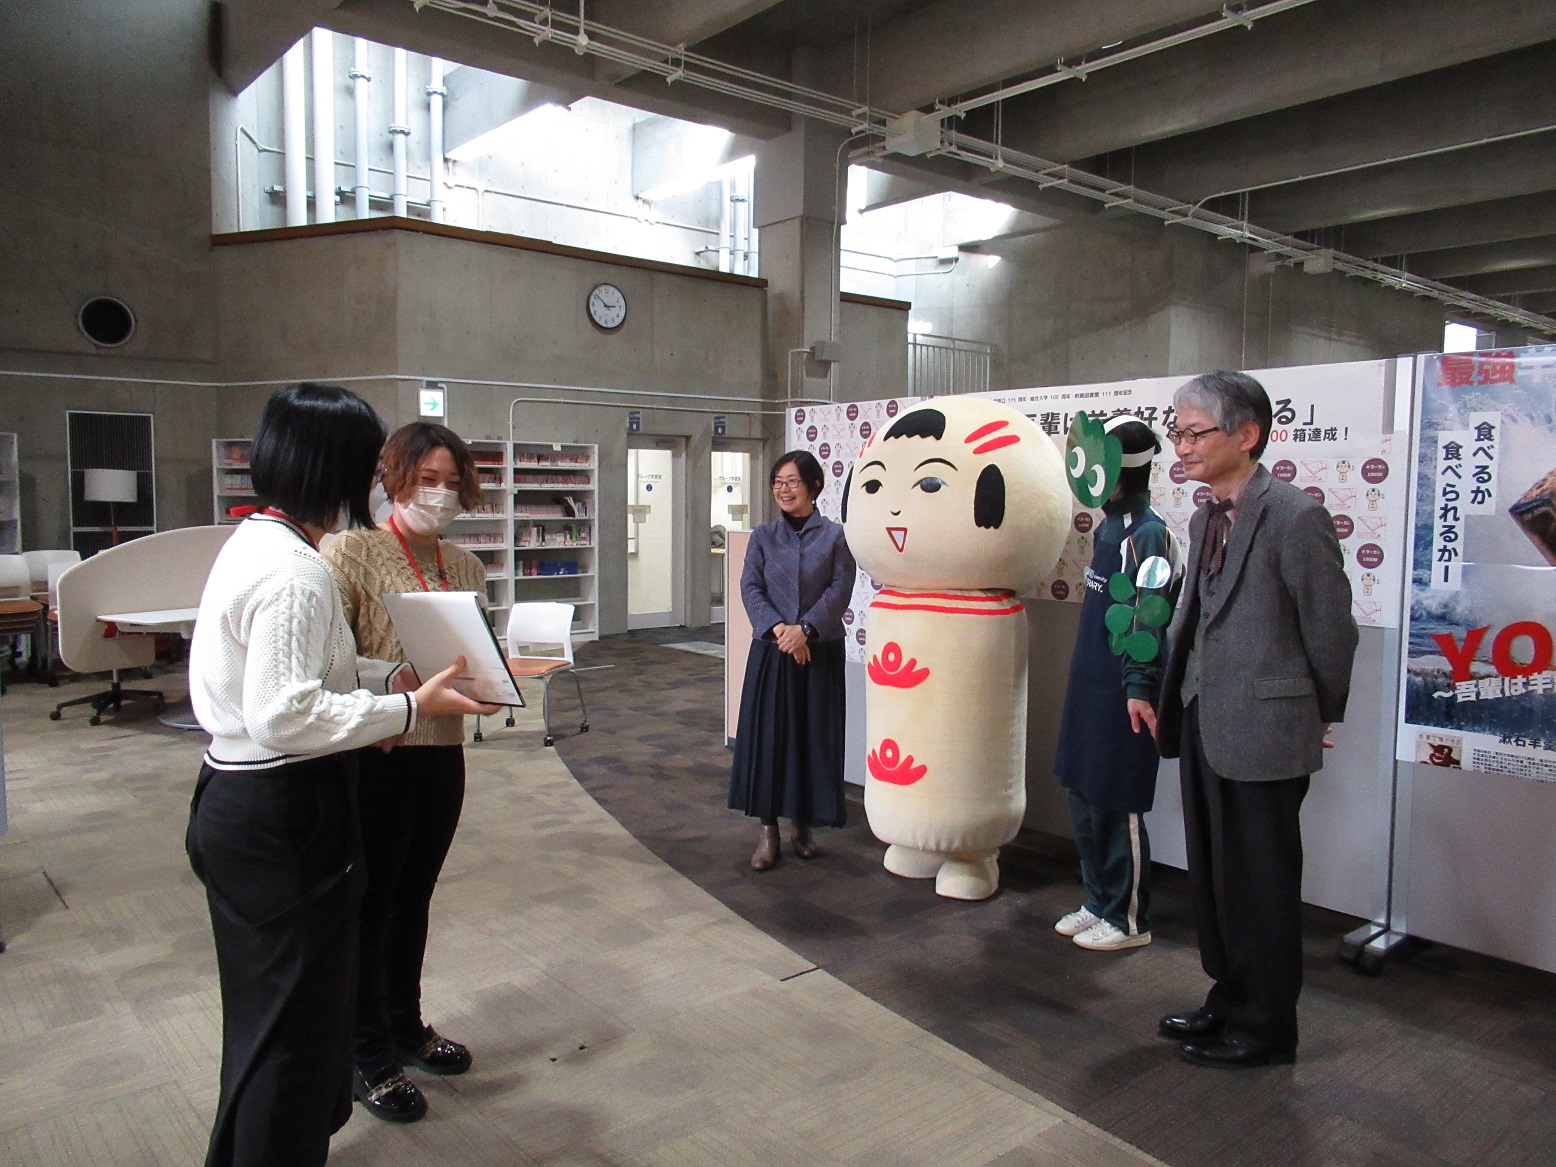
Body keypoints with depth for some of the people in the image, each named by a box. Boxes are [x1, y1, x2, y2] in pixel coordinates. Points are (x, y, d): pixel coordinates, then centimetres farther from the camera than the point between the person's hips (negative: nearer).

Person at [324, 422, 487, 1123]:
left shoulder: (465, 566, 9)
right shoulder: (353, 551, -10)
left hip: (442, 751, 6)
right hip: (377, 753, -6)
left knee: (414, 896, 20)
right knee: (372, 902, 8)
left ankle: (405, 1027, 38)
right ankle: (368, 1059, 24)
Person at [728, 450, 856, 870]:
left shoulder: (834, 535, 1)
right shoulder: (763, 536, 6)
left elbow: (840, 589, -7)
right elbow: (750, 587, -1)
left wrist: (805, 629, -18)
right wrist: (777, 628, -16)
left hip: (820, 652, -1)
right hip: (771, 650, 1)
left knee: (814, 737, 5)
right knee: (766, 735, 0)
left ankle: (803, 825, 21)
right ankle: (768, 831, 10)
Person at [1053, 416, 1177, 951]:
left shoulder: (1147, 534, -15)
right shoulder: (1108, 526, 12)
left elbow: (1147, 615, -22)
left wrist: (1140, 686, -27)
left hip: (1121, 695, -9)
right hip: (1089, 686, 9)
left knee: (1116, 807, 2)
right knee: (1083, 798, 16)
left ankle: (1129, 920, 18)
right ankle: (1100, 901, 32)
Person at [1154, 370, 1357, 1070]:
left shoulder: (1295, 519, -16)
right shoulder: (1205, 519, 10)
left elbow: (1330, 632, -11)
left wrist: (1318, 720, -1)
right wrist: (1172, 699, 11)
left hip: (1264, 736, -8)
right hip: (1205, 727, 8)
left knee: (1260, 885, 6)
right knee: (1212, 876, 19)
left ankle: (1265, 1028, 25)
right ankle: (1228, 1000, 38)